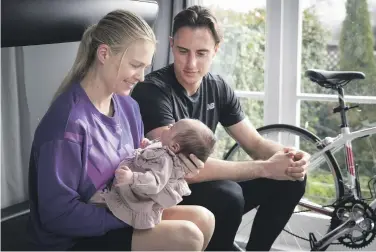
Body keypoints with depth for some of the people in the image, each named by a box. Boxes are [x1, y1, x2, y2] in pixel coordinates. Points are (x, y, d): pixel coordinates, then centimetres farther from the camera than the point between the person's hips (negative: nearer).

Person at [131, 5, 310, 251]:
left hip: (203, 184, 7)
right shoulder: (152, 91, -23)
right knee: (227, 195, -34)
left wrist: (289, 157, -21)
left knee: (290, 178, -4)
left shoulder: (218, 88, -1)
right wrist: (265, 168, -30)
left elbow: (256, 143, 3)